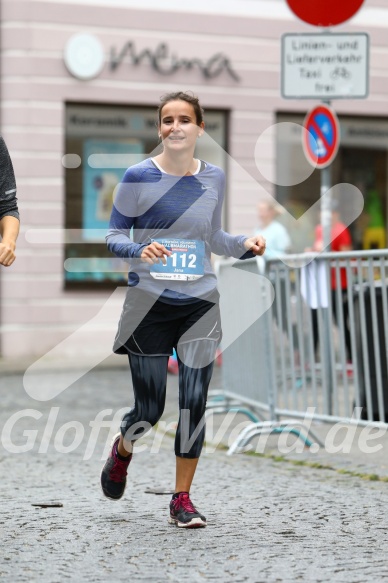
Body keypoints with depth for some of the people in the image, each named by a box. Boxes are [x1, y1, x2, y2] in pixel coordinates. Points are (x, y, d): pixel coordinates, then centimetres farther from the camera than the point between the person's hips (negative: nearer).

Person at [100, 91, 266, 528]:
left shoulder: (214, 178, 6)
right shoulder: (139, 177, -6)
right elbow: (114, 236, -3)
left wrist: (245, 245, -1)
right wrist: (140, 250, -23)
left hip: (199, 306, 3)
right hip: (149, 304, -3)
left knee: (194, 402, -4)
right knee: (150, 409, 2)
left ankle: (182, 500, 8)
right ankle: (123, 449, 38)